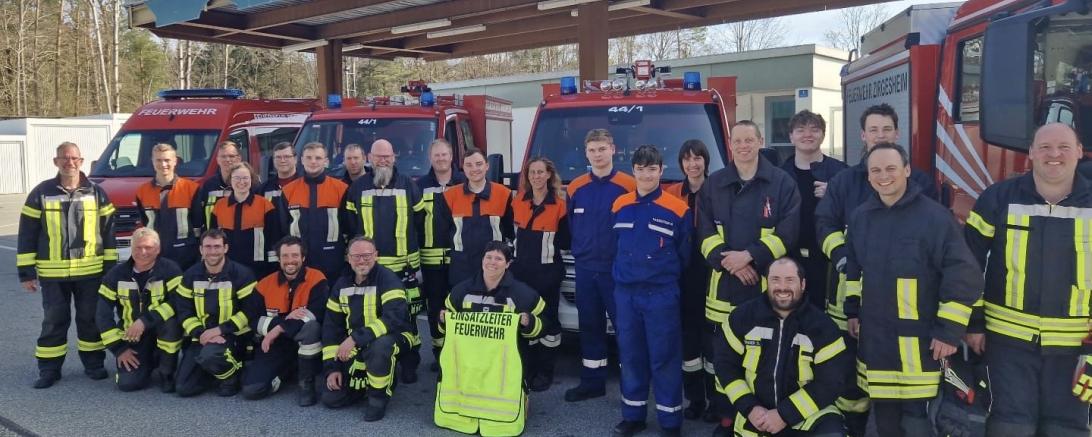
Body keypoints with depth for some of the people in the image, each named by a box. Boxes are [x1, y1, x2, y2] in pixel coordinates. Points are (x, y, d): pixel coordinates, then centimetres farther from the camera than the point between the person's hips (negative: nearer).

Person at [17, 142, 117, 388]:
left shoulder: (96, 193, 4)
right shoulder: (41, 193, 1)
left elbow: (108, 232, 7)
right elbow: (27, 234, 2)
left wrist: (110, 267, 3)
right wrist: (26, 271, -1)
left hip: (91, 272, 1)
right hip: (52, 274, -1)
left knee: (91, 319, 8)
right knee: (54, 320, 6)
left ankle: (93, 363, 20)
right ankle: (49, 369, 16)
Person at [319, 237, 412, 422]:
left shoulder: (388, 279, -17)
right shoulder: (341, 284, 2)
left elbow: (395, 318, -32)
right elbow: (331, 326, 5)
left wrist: (356, 338, -36)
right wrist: (332, 367, -2)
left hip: (389, 339, -5)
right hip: (356, 349, 6)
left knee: (379, 347, -41)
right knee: (330, 397, -4)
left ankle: (379, 395, -14)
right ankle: (367, 381, 23)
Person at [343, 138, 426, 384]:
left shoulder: (408, 185, 4)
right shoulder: (358, 188, 7)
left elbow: (420, 221, 10)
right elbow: (349, 225, 10)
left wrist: (413, 247, 12)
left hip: (404, 265, -1)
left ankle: (409, 365, 11)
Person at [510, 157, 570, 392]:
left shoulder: (559, 203, -6)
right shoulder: (518, 201, 6)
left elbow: (566, 241, -4)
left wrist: (548, 242, -12)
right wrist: (521, 244, 6)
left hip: (548, 271, -4)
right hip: (521, 269, 4)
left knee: (547, 319, 3)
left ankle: (545, 371, 12)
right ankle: (527, 368, 19)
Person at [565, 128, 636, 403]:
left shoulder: (628, 185, -6)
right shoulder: (575, 187, 7)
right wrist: (578, 251, 10)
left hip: (617, 269, -4)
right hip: (584, 269, 4)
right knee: (589, 325, 11)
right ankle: (592, 382, 22)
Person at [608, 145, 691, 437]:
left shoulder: (678, 209, -7)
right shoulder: (619, 206, 7)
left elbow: (685, 255, 1)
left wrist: (665, 275, 4)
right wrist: (623, 273, 13)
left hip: (662, 295, -4)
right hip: (624, 293, 4)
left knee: (664, 359, 1)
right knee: (630, 356, 11)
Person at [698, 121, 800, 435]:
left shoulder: (782, 183, 2)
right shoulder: (714, 184, 11)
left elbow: (787, 232, -5)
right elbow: (705, 232, 5)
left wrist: (749, 255, -15)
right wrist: (726, 259, -12)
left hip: (767, 283, -2)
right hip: (724, 283, 2)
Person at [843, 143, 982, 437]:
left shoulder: (934, 216, -12)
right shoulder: (861, 218, 7)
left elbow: (964, 276, -13)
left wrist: (949, 330, -14)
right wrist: (853, 311, 19)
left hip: (919, 343, -5)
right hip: (874, 340, 6)